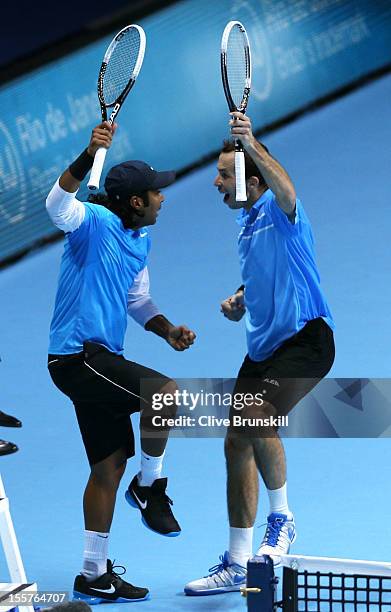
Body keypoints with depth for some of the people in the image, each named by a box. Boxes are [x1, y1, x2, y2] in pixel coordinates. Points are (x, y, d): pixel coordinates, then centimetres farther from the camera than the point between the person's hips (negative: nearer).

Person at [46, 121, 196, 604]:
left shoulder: (140, 240, 15)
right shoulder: (93, 221, -11)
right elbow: (58, 204, -34)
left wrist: (168, 330, 6)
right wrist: (89, 156, -48)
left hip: (101, 360, 9)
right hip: (75, 356, -9)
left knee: (110, 464, 11)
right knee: (164, 391, -25)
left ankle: (94, 575, 19)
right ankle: (149, 486, -2)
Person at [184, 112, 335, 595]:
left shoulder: (279, 211, -13)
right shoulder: (247, 220, 14)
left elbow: (285, 188, -39)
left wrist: (251, 144, -53)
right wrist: (239, 301, 10)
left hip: (304, 340, -10)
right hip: (262, 347, 10)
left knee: (255, 418, -31)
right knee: (237, 444, 7)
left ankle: (281, 518, -8)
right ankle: (236, 565, 16)